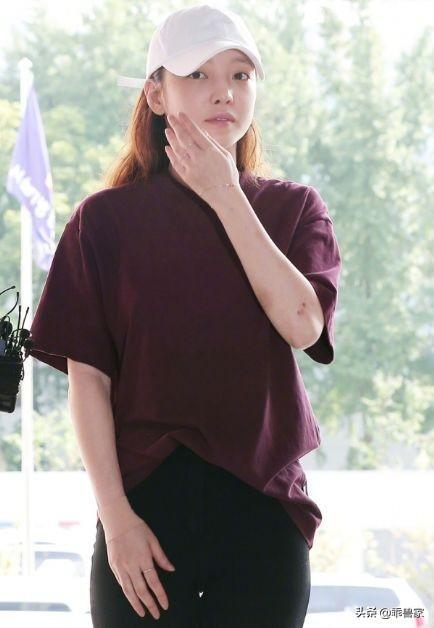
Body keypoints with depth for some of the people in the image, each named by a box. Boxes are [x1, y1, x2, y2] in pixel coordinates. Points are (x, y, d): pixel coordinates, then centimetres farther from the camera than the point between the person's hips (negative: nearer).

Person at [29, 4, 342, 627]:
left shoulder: (294, 209, 7)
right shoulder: (107, 219, 2)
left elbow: (302, 324, -11)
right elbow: (88, 378, -2)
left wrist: (224, 197, -9)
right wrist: (116, 516, -9)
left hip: (263, 504, 1)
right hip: (147, 503, -1)